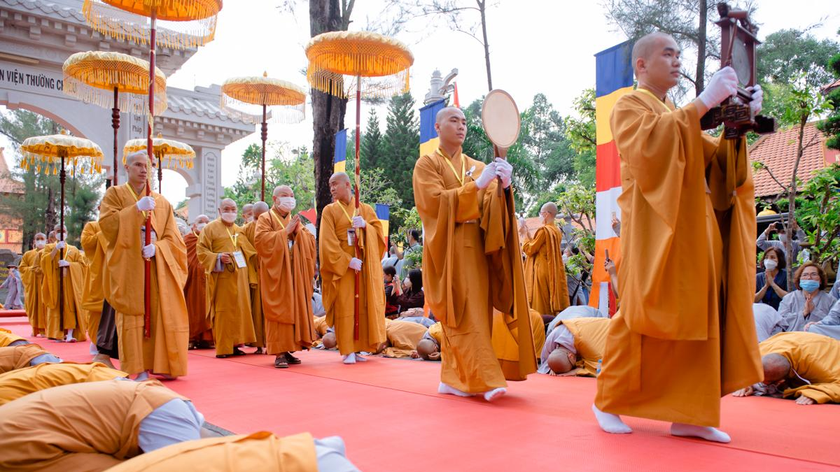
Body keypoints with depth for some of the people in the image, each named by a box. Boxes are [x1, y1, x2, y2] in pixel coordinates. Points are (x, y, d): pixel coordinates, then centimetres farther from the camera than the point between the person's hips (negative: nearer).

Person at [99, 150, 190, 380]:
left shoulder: (161, 201, 14)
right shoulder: (114, 194, 9)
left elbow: (173, 238, 7)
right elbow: (107, 224, -9)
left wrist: (156, 247, -12)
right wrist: (137, 208, -17)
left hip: (158, 266, 2)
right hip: (128, 267, -2)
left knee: (160, 315, -1)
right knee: (132, 316, -7)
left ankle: (162, 366, 6)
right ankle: (137, 369, -4)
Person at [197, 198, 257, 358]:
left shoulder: (239, 230, 17)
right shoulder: (211, 228, 0)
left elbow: (248, 251, 23)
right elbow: (201, 251, -4)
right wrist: (218, 257, -19)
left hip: (240, 276, 6)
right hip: (222, 277, -6)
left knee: (240, 309, 6)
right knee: (223, 311, -5)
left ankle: (234, 345, 14)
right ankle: (222, 348, 0)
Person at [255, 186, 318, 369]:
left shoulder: (295, 220, 18)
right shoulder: (266, 218, 3)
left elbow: (310, 242, 10)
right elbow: (260, 239, -15)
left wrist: (298, 231, -8)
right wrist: (285, 231, -15)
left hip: (295, 274, 5)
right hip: (276, 273, -5)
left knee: (295, 310, 3)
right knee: (278, 311, -7)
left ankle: (288, 349, 9)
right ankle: (279, 353, -5)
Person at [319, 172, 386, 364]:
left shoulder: (365, 209, 11)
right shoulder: (329, 211, 3)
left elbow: (378, 231, 6)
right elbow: (328, 242, -7)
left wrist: (365, 225, -14)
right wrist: (348, 261, -16)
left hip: (365, 265, 3)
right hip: (341, 265, -2)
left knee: (363, 304, 3)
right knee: (345, 307, -5)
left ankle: (358, 347, 11)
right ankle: (347, 350, -2)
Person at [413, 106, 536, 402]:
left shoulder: (478, 166, 17)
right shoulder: (427, 164, 5)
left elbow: (493, 207, 5)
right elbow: (434, 202, -12)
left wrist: (504, 186, -17)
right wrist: (477, 184, -18)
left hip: (476, 247, 5)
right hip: (449, 248, -5)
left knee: (475, 312, 3)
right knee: (464, 315, -11)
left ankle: (453, 378, 12)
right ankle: (484, 380, -12)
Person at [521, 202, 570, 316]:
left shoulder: (544, 230, -14)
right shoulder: (557, 231, 10)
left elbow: (530, 249, -13)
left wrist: (524, 235, -1)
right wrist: (528, 235, 19)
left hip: (542, 271, -8)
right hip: (555, 272, 8)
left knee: (541, 305, -4)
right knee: (554, 301, 10)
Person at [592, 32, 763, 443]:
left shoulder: (680, 116, 26)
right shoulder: (630, 105, 2)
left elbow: (716, 162, 14)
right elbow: (649, 143, -21)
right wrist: (702, 103, -20)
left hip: (693, 230, 8)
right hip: (654, 229, -7)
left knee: (698, 317, 2)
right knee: (642, 317, -6)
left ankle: (688, 414, 8)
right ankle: (609, 402, 8)